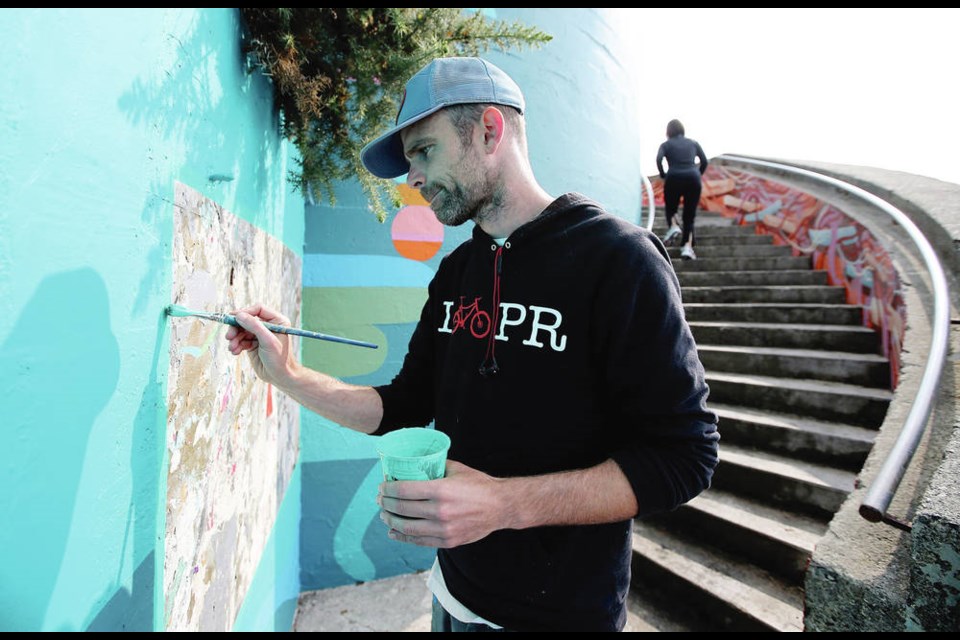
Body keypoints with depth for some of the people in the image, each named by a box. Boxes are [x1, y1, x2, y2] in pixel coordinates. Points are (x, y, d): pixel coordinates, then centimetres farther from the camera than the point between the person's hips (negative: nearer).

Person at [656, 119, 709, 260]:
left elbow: (659, 159, -8)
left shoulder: (666, 144, 10)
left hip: (674, 179, -1)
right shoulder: (693, 143, 17)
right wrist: (697, 175, 18)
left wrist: (663, 176, 3)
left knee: (670, 208, 21)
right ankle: (687, 246, -10)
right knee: (689, 216, 6)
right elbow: (704, 161, 8)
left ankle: (673, 226, -11)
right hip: (693, 179, 2)